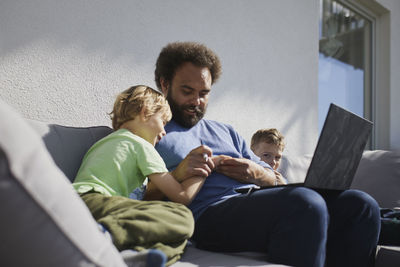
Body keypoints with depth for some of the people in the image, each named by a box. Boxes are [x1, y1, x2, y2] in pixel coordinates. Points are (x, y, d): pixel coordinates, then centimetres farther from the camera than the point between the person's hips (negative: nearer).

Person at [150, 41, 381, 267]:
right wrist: (178, 174, -15)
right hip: (209, 213, -6)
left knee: (361, 205, -9)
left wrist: (258, 174, 1)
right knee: (306, 203, -34)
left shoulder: (225, 131, 30)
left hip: (262, 202, 7)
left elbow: (273, 179, 25)